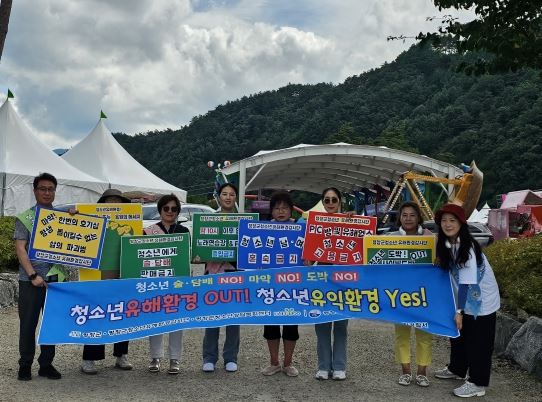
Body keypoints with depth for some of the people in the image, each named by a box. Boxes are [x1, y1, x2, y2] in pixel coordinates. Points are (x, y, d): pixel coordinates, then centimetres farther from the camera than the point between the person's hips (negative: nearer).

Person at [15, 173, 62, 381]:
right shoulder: (25, 218, 2)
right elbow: (20, 249, -4)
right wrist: (33, 275, -13)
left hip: (55, 278, 3)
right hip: (31, 279, -2)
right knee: (28, 323, 3)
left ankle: (46, 364, 18)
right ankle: (25, 365, 15)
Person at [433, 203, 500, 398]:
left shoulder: (468, 248, -26)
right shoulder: (445, 244, -3)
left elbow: (467, 282, -27)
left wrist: (459, 311, -26)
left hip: (482, 300, -8)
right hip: (464, 299, 8)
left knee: (478, 342, 0)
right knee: (458, 335, 21)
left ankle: (478, 384, 12)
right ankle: (456, 369, 40)